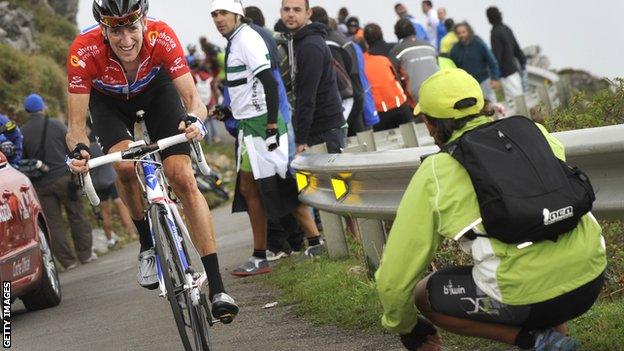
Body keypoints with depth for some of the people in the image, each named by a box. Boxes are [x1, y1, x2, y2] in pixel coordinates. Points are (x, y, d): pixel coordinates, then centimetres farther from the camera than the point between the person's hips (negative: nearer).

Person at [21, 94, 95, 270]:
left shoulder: (22, 133, 1)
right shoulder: (56, 124, -2)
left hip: (41, 184, 1)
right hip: (64, 177, -1)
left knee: (54, 223, 4)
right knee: (77, 216, 9)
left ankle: (68, 261, 4)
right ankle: (85, 254, 12)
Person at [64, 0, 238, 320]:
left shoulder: (162, 37, -36)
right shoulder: (84, 51, -37)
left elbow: (192, 97, -33)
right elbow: (76, 124, -33)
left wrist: (194, 120, -55)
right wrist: (78, 150, -54)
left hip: (155, 88, 0)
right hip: (108, 99, 0)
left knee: (182, 178, -15)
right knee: (124, 165, -29)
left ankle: (217, 288, -15)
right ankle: (147, 244, 0)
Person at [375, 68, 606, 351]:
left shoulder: (434, 173, 3)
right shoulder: (532, 132, 15)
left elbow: (394, 276, 7)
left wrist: (404, 327, 27)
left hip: (527, 299, -6)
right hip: (592, 277, 6)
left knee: (422, 294, 18)